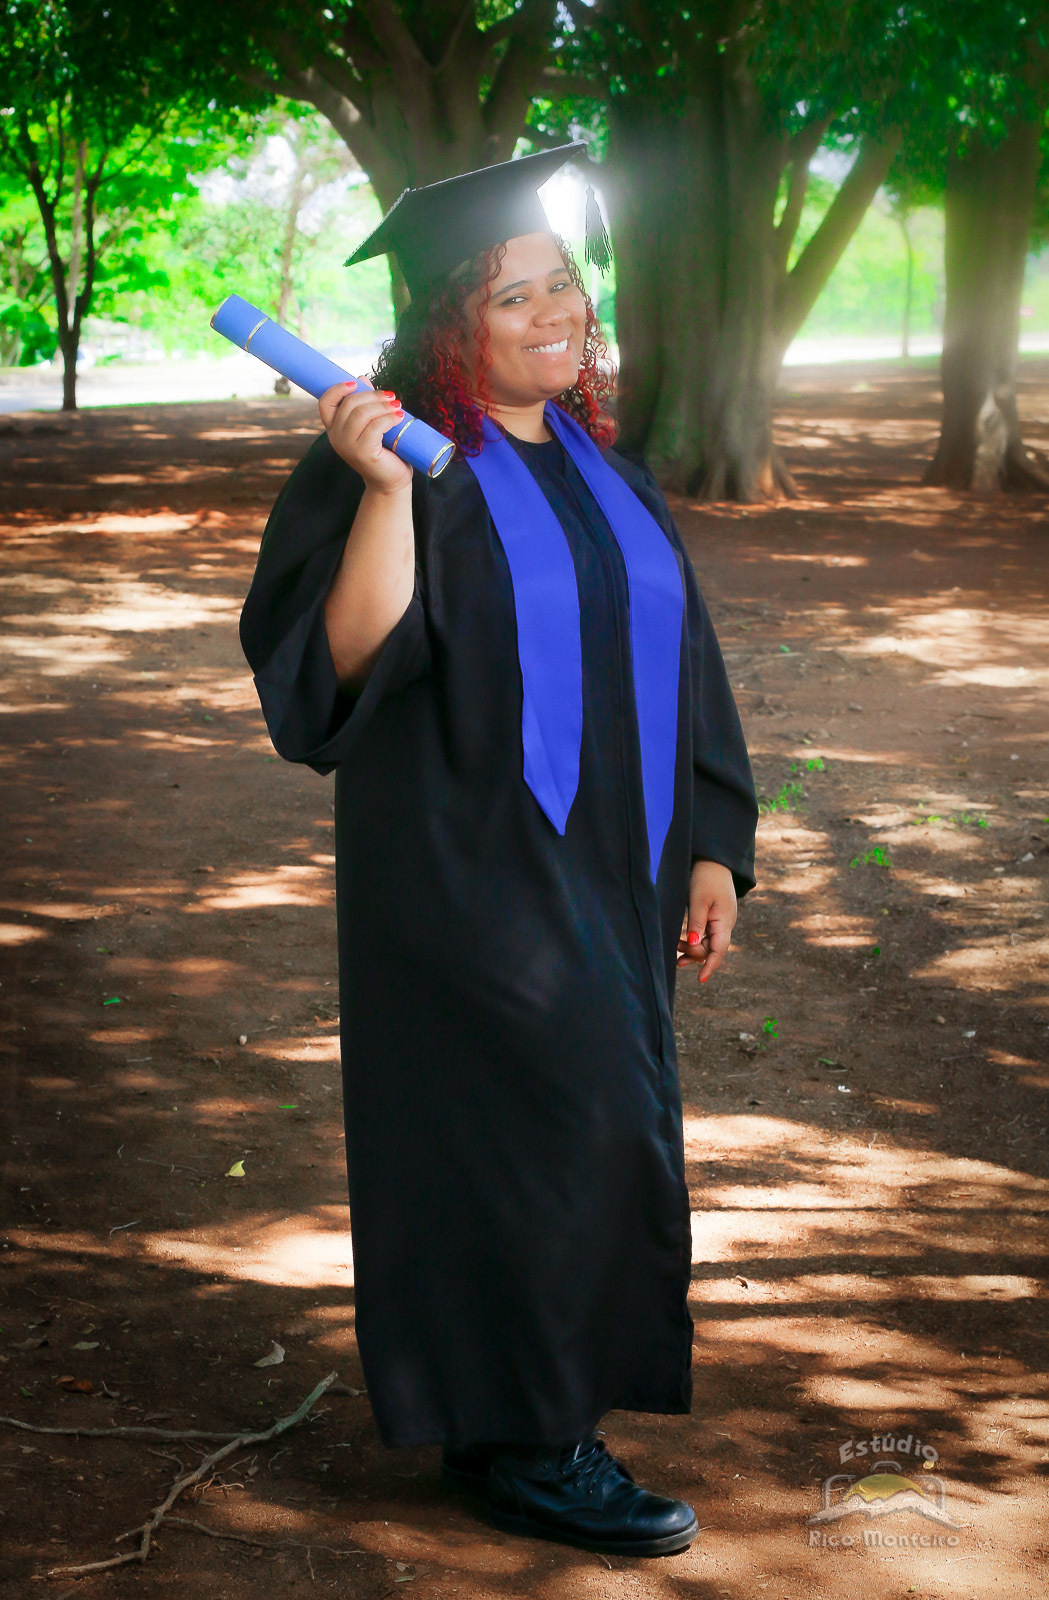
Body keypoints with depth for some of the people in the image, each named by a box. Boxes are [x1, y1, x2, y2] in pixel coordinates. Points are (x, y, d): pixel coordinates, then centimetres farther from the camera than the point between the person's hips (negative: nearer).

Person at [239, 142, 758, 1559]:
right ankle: (531, 1445, 5)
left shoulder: (600, 469, 12)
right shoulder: (403, 464, -9)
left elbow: (676, 664, 16)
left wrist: (709, 847, 11)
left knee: (587, 1145, 11)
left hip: (605, 876, 7)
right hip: (468, 872, -7)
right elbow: (350, 659, -19)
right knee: (571, 1134, -10)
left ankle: (503, 1420, 26)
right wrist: (385, 488, -29)